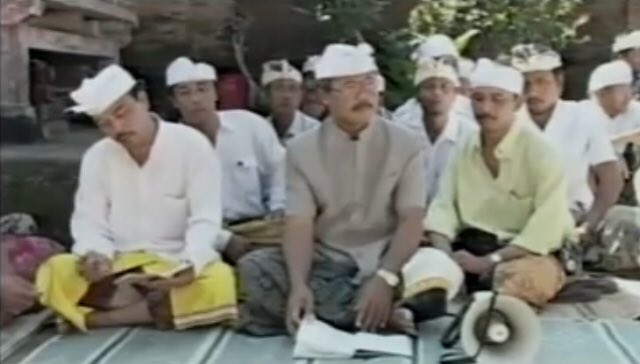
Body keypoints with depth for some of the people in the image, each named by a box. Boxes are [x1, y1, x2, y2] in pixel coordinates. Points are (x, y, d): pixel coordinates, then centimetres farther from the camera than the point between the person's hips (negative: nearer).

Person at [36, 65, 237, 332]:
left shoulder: (192, 145, -7)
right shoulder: (96, 157, 4)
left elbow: (205, 218, -11)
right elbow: (88, 220, 1)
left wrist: (190, 264, -30)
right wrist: (95, 255, -23)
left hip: (177, 263, -2)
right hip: (117, 264, 2)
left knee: (219, 282, -35)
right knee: (55, 273, -25)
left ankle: (97, 317, -24)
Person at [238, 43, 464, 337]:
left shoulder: (404, 145, 0)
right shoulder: (302, 150, 1)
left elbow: (411, 221, -8)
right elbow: (299, 225, -9)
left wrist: (384, 278, -27)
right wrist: (299, 284, -29)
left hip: (385, 260, -1)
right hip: (324, 263, 1)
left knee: (441, 272, -32)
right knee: (254, 269, -27)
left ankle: (321, 315, -20)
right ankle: (381, 317, -25)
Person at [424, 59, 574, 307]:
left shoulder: (539, 152, -12)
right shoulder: (464, 150, 5)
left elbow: (548, 225, -20)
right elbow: (443, 207, -1)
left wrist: (489, 261, -24)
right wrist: (446, 255, -21)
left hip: (531, 254, -5)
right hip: (472, 250, 5)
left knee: (513, 277, -37)